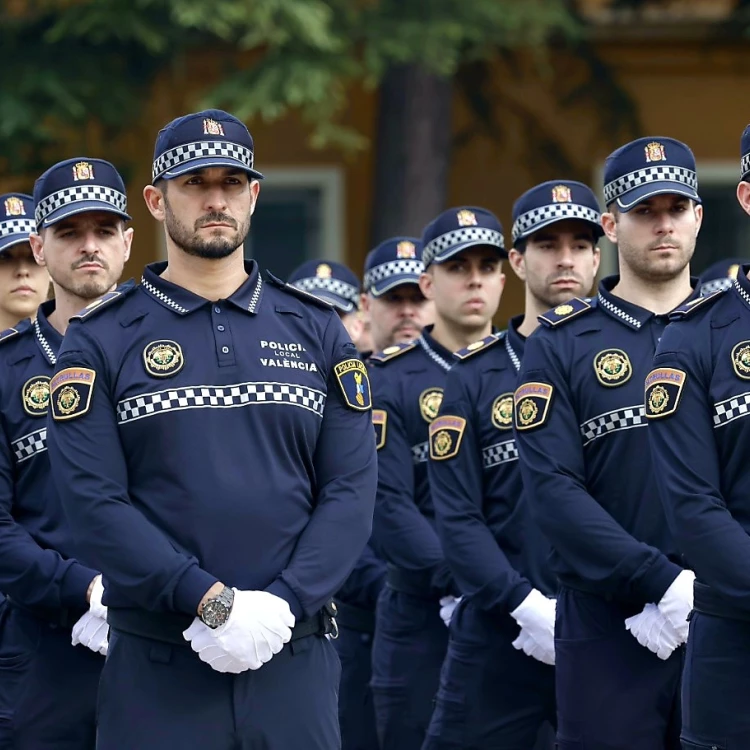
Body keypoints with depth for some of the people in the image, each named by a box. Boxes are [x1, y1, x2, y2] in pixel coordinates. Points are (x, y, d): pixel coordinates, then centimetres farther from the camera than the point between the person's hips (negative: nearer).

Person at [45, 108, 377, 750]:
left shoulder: (317, 330, 10)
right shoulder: (101, 340, 3)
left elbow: (352, 491, 2)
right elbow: (94, 501, -7)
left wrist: (281, 603, -12)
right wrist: (213, 602, -17)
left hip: (295, 658, 2)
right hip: (157, 668, -2)